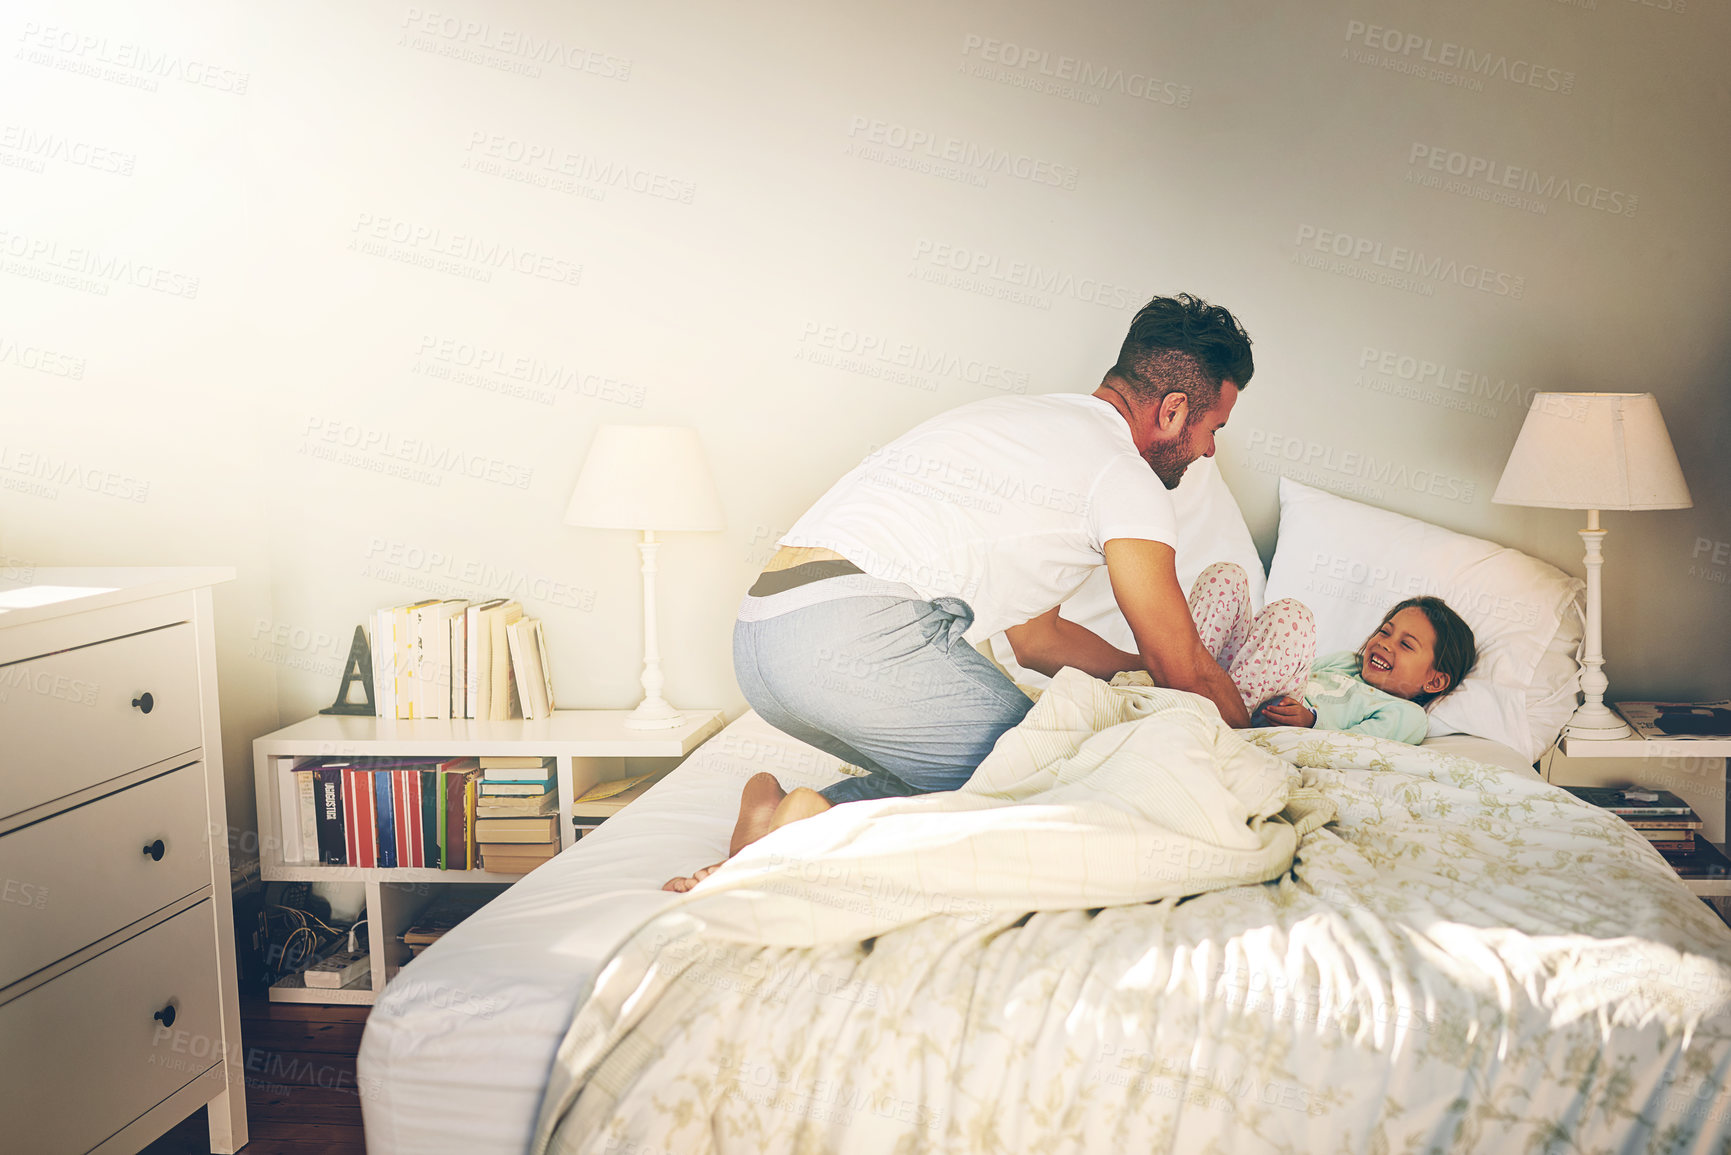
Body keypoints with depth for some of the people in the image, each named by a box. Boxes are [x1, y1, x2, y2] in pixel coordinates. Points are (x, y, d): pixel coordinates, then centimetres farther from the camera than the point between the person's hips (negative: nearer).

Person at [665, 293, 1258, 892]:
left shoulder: (1024, 418, 31)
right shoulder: (1121, 471, 3)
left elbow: (1037, 637, 38)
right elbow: (1184, 668, 8)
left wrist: (1145, 669, 46)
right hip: (862, 629, -10)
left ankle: (783, 814, -1)